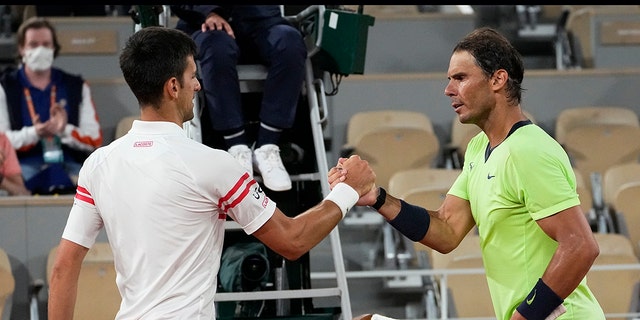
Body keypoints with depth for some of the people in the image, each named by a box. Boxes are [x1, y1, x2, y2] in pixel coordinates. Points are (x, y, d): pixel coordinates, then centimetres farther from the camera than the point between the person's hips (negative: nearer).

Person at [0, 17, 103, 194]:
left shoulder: (77, 86, 18)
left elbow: (95, 140, 10)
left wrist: (65, 130, -11)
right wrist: (34, 133, -18)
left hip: (69, 164, 2)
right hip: (25, 165, -1)